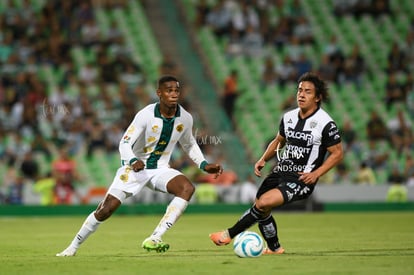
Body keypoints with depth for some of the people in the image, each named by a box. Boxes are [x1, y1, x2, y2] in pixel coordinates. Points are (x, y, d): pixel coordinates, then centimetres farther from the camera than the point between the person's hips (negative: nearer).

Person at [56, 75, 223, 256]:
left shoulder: (185, 118, -7)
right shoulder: (146, 115, -20)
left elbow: (190, 145, 14)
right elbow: (125, 143, -19)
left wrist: (204, 165, 2)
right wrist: (133, 161, -39)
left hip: (160, 169, 3)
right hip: (135, 167, -3)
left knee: (187, 188, -27)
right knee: (105, 210, -12)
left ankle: (154, 239, -28)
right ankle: (73, 247, 11)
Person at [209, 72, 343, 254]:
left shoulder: (325, 123, -12)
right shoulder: (288, 117, 7)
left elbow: (337, 153, -7)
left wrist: (316, 174, -17)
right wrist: (263, 160, 6)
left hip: (301, 180, -7)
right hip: (280, 172, 7)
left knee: (263, 203, -24)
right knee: (261, 210, 6)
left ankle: (229, 235, -11)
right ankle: (274, 248, 31)